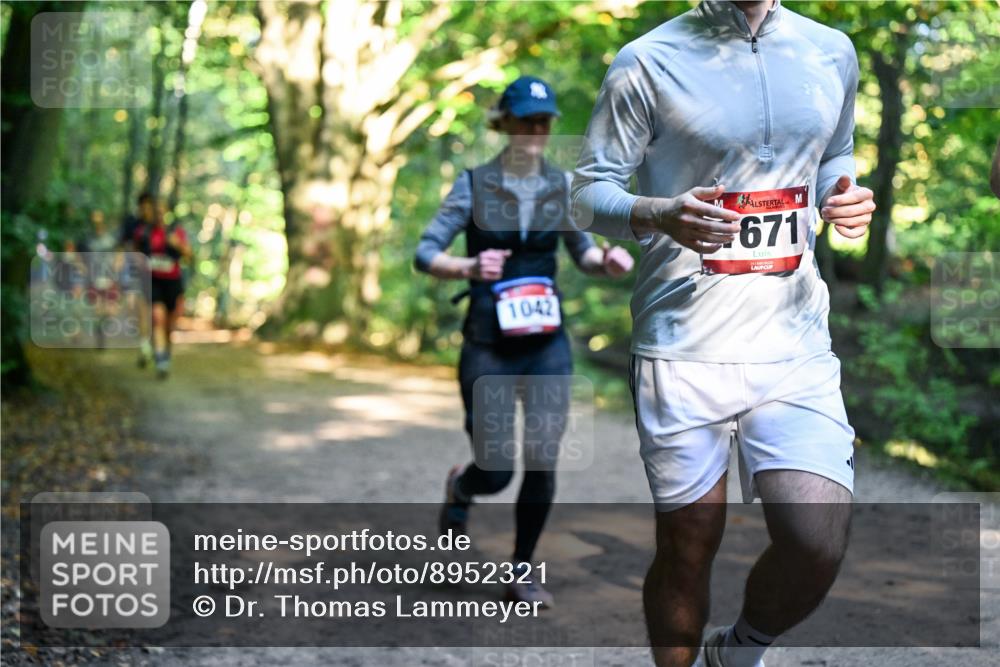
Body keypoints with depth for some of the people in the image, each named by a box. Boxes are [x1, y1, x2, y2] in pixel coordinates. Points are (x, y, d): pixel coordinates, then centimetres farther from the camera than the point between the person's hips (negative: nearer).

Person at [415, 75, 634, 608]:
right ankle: (460, 486, 38)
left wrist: (607, 260, -6)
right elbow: (425, 253, -7)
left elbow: (581, 251, 16)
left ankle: (522, 573, 16)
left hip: (547, 344, 3)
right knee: (496, 472, -1)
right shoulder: (474, 185, -5)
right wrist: (469, 268, -27)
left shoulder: (562, 185, 4)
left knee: (542, 463, -4)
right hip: (488, 346, -2)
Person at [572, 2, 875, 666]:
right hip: (684, 353, -3)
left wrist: (848, 198, 1)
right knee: (687, 549, 5)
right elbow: (590, 191, -1)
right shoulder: (648, 62, -3)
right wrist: (658, 215, -23)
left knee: (818, 547, -9)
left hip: (796, 344, 3)